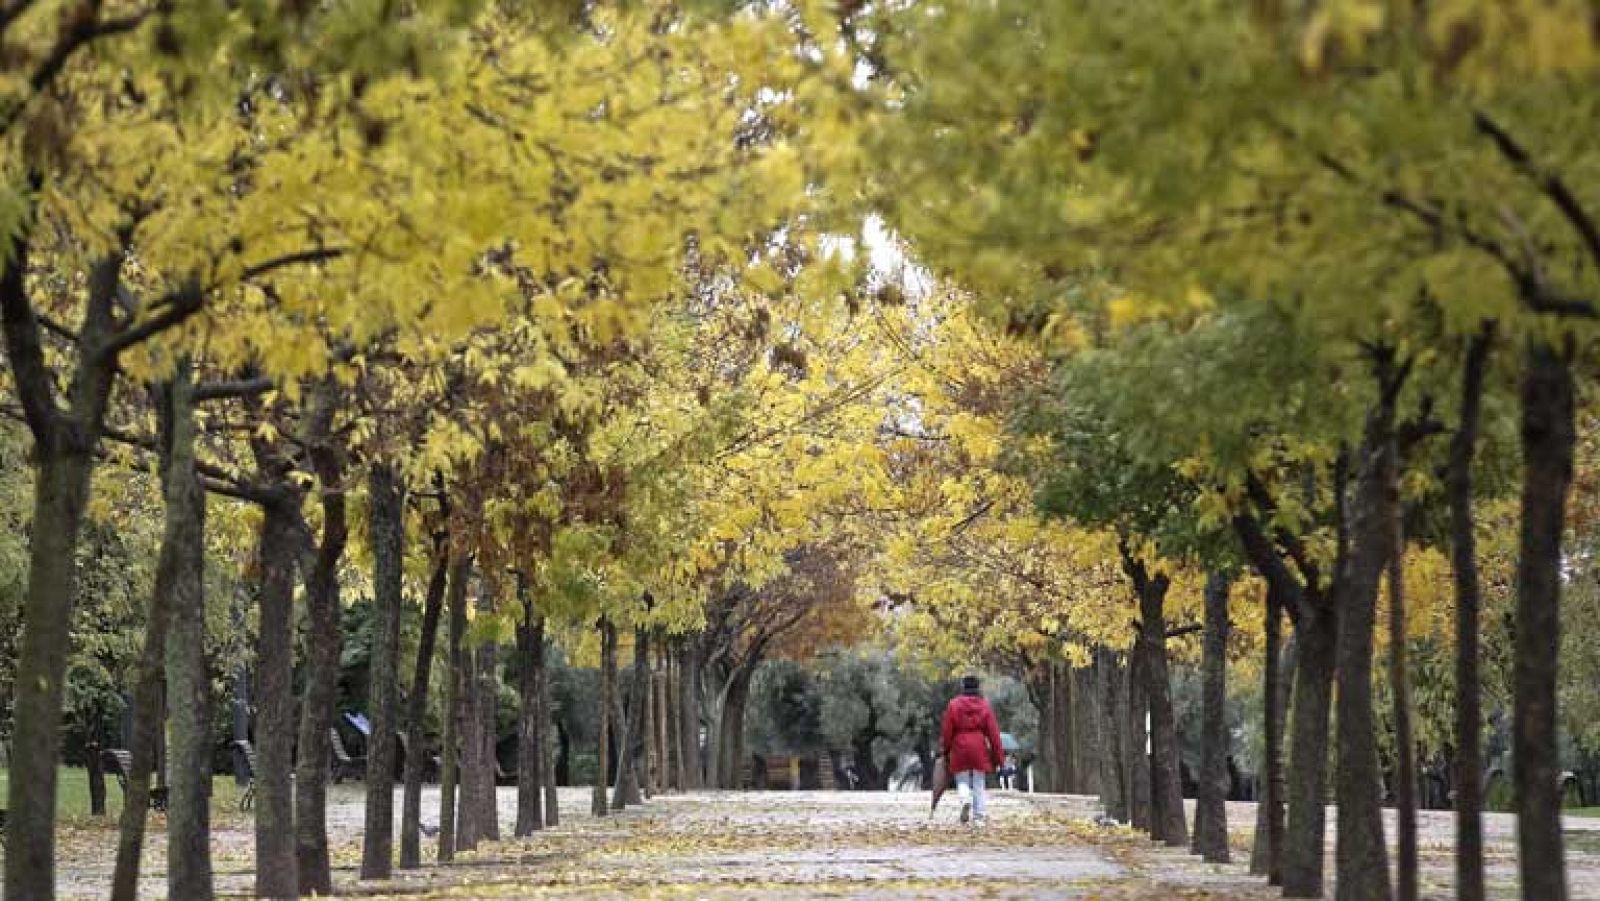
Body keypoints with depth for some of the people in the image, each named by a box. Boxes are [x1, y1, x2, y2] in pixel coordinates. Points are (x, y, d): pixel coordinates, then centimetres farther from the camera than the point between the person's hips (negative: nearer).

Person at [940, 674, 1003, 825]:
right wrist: (997, 754, 6)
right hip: (979, 749, 1)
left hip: (960, 748, -1)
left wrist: (945, 749, 13)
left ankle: (966, 799, -20)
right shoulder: (984, 705, 1)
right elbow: (993, 732, 1)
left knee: (962, 781, 11)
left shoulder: (953, 705, -1)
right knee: (979, 784, 9)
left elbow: (946, 730, 0)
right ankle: (979, 816, 5)